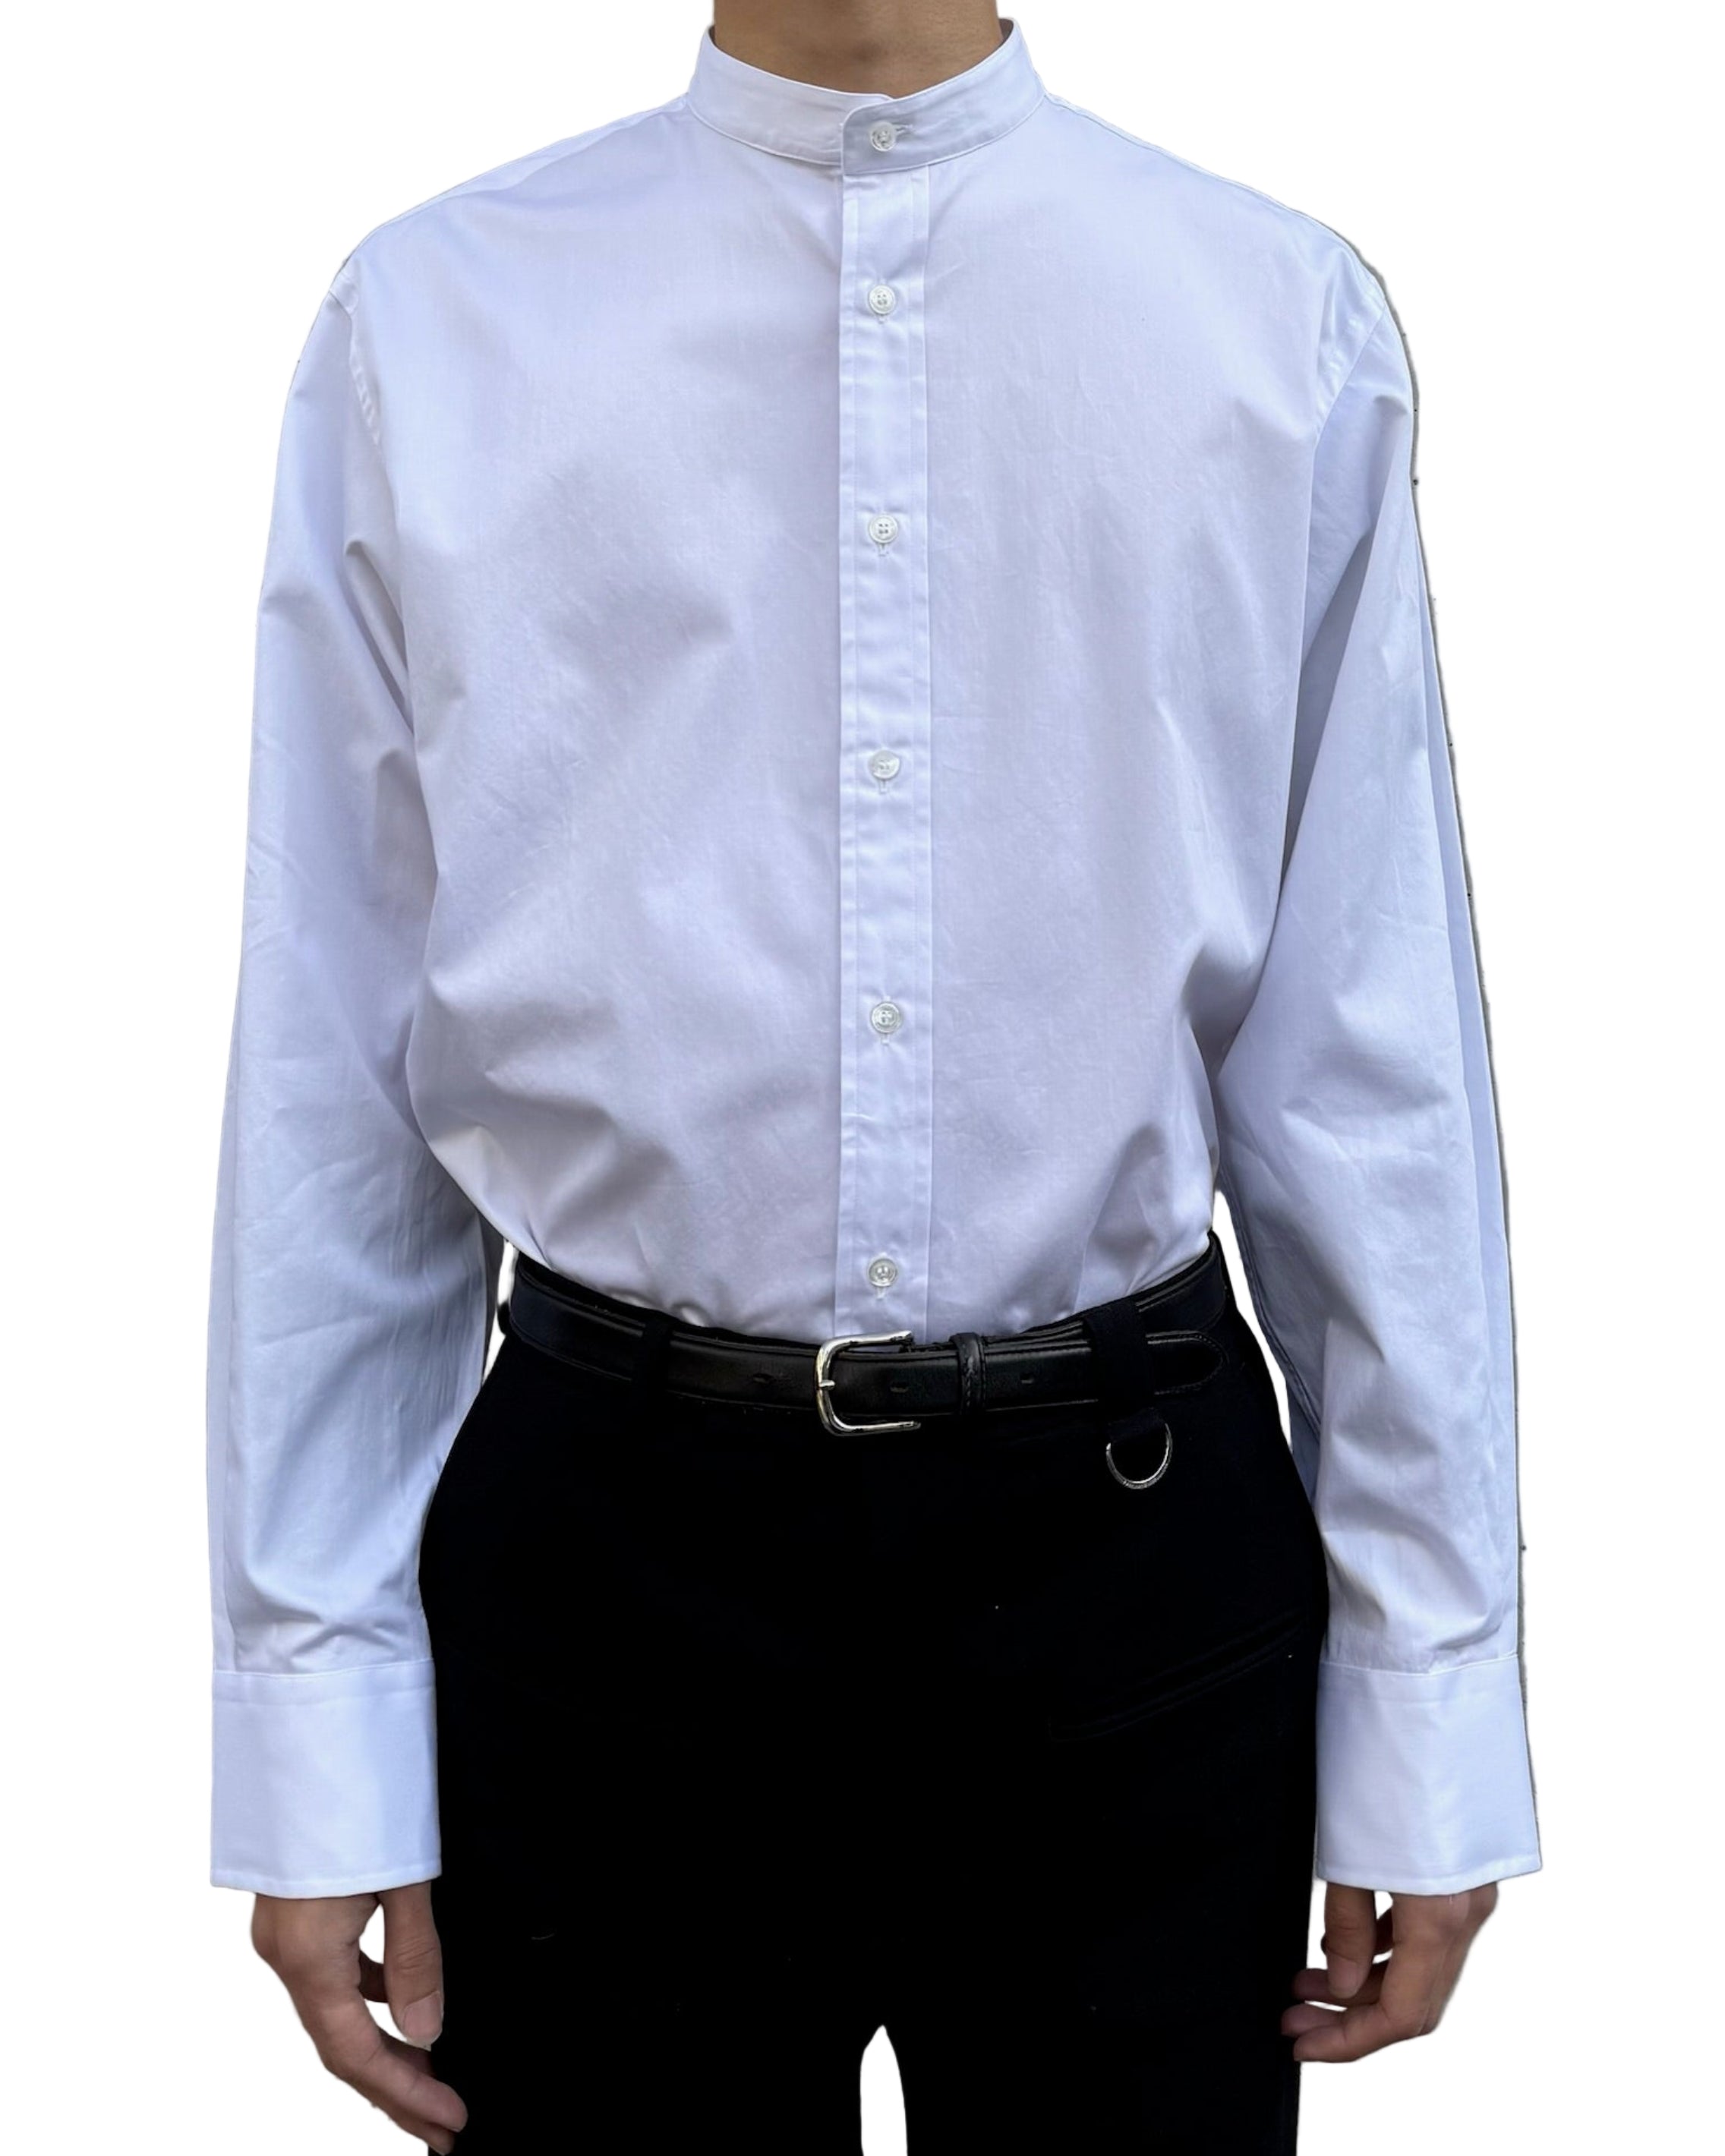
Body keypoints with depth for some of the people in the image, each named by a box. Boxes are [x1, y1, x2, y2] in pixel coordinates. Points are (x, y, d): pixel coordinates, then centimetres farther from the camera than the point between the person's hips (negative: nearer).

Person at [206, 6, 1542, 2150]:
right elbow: (331, 1060, 0)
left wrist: (1428, 1692, 1)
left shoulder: (1284, 316, -1)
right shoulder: (427, 321, -1)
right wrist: (318, 1699, 0)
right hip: (614, 1554, 0)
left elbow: (1372, 1053, 0)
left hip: (1130, 1545, 1)